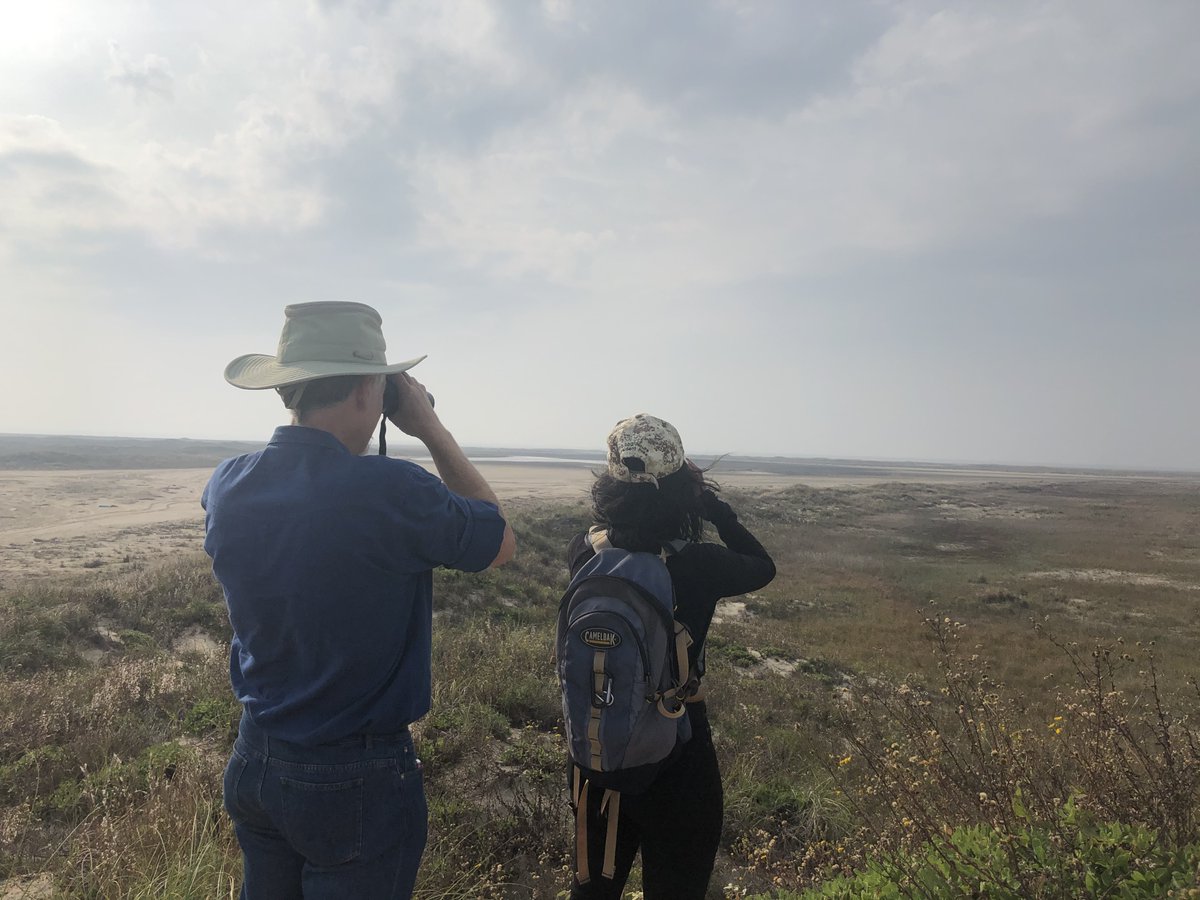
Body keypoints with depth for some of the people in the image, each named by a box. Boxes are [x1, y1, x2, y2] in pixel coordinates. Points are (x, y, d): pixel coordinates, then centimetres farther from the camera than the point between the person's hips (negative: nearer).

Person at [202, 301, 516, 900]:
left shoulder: (225, 487, -8)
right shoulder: (390, 492, -27)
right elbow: (499, 544, -8)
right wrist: (433, 431, -5)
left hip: (255, 764, 6)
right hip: (357, 783, -6)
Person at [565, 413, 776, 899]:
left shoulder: (583, 551, -14)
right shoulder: (698, 564, -23)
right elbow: (764, 567, -2)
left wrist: (635, 492, 5)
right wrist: (719, 509, 1)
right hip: (675, 748, -4)